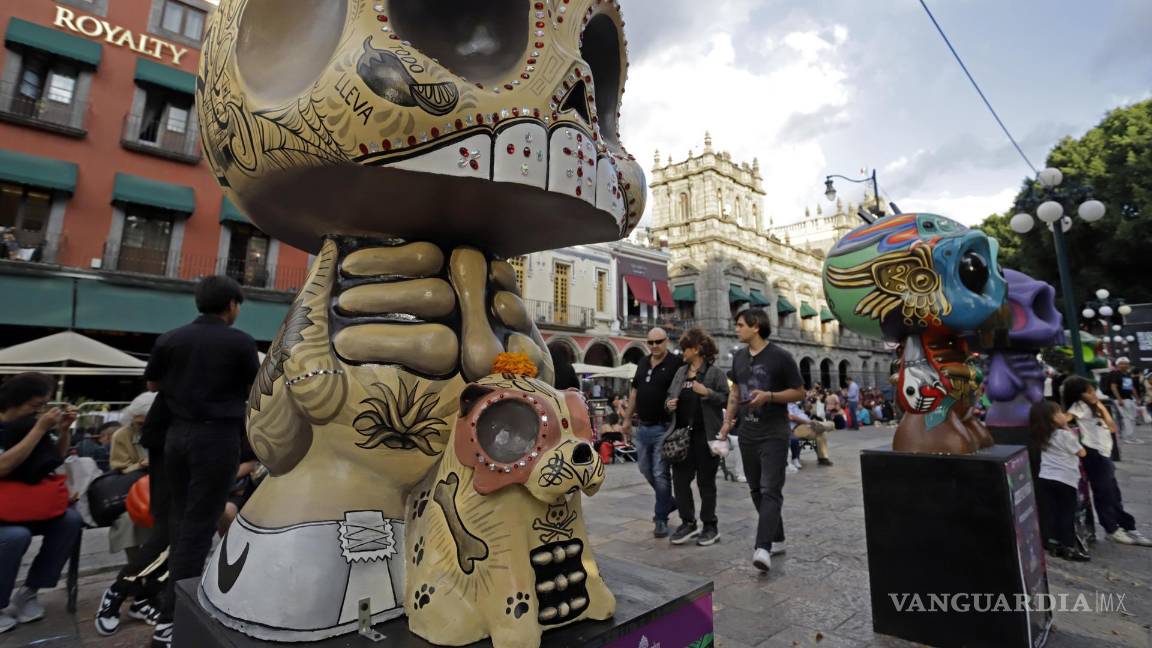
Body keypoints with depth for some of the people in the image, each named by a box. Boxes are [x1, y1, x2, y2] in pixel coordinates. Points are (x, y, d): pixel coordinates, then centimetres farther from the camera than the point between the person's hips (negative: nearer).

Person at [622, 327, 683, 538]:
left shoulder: (675, 363, -8)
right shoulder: (642, 363, 11)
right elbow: (634, 392, 16)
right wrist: (627, 418, 16)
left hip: (662, 428, -7)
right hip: (642, 427, 7)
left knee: (660, 474, -1)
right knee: (646, 470, 17)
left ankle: (661, 519, 14)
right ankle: (668, 502, 38)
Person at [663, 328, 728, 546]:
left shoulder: (715, 372, -4)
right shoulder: (680, 372, 13)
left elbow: (726, 399, -9)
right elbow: (670, 395, 20)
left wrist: (707, 392, -21)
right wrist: (670, 404, 0)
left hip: (705, 435, -6)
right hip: (682, 434, 6)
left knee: (705, 482, 7)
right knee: (680, 479, 6)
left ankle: (710, 526, 23)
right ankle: (688, 523, 22)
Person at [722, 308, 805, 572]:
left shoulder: (780, 357, -10)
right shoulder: (739, 357, 8)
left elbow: (799, 392, -5)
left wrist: (769, 396, -21)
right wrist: (727, 420, 8)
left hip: (773, 434, -6)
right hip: (747, 434, 6)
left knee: (770, 490, -10)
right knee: (756, 490, 12)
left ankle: (763, 548, -13)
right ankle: (777, 539, 27)